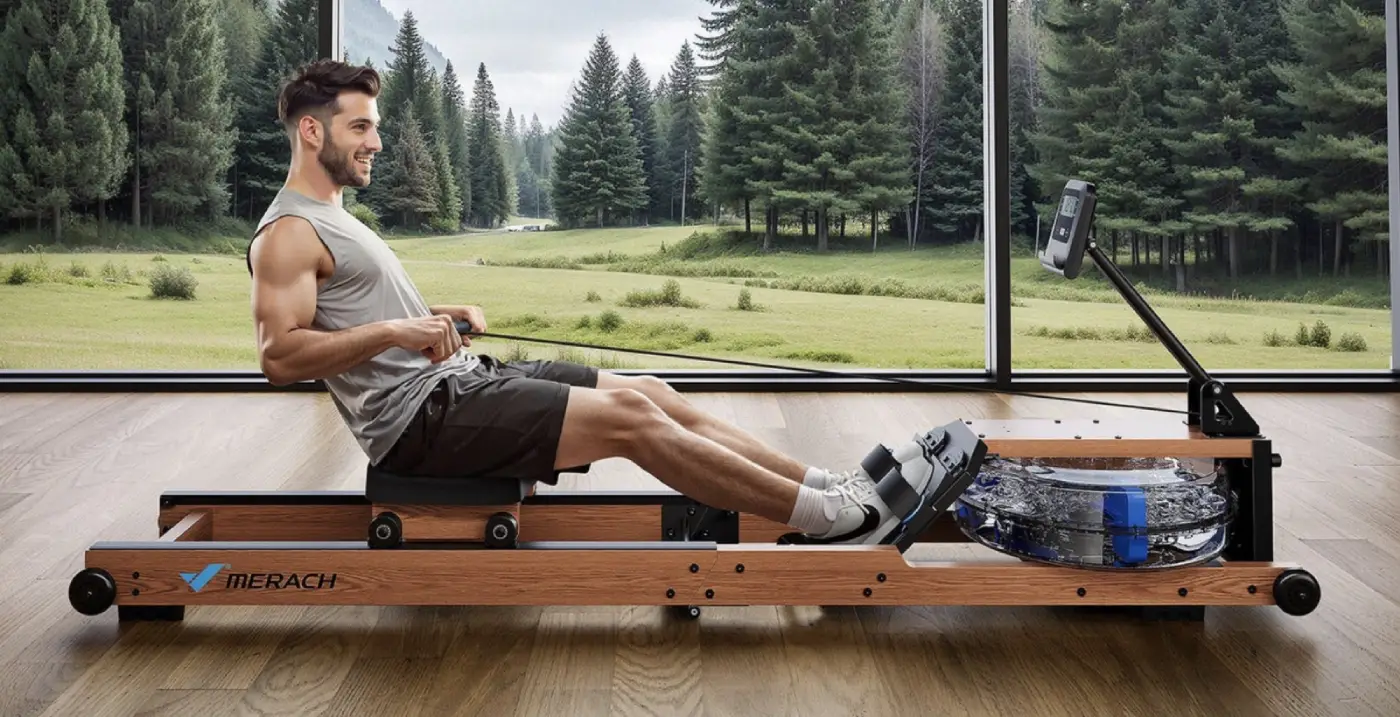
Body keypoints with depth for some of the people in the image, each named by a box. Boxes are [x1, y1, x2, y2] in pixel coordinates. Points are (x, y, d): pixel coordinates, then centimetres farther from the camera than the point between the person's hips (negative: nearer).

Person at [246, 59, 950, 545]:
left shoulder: (333, 219, 22)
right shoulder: (288, 234, -9)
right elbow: (279, 354, -21)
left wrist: (439, 315, 10)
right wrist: (394, 331, -27)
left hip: (459, 378, 10)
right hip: (420, 414, -10)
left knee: (650, 394, 0)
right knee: (626, 416, -20)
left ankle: (832, 486, -1)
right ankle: (830, 518, -14)